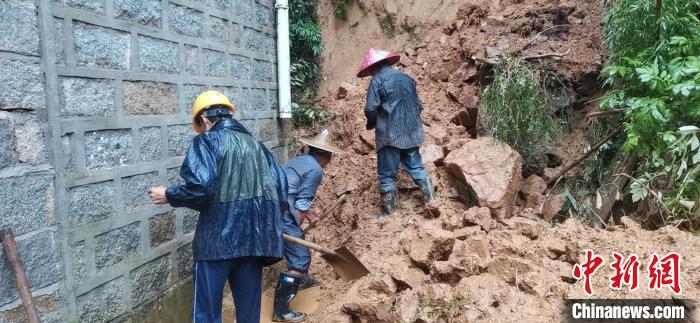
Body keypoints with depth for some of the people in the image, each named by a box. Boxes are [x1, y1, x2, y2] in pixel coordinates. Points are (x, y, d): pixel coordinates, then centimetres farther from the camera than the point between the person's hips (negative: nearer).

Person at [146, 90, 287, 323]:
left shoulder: (206, 141, -2)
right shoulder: (255, 144, 15)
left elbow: (200, 186, -17)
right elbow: (280, 186, 10)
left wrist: (168, 195, 0)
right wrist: (268, 223, 22)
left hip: (218, 236, -5)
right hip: (254, 236, 6)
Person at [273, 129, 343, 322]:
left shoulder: (299, 160, 19)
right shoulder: (315, 169, -9)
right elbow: (302, 203, -12)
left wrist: (309, 216, 35)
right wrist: (296, 228, -2)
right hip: (281, 214, -10)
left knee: (299, 244, 30)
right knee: (300, 258, -4)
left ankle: (301, 280, 53)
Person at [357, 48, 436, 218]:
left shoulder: (377, 80, -7)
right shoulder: (407, 78, 12)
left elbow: (370, 109, -14)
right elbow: (418, 106, 14)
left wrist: (371, 124, 5)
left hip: (390, 134, -5)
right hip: (412, 132, 6)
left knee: (387, 173, 4)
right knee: (415, 165, 18)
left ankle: (389, 210, 11)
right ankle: (430, 196, 14)